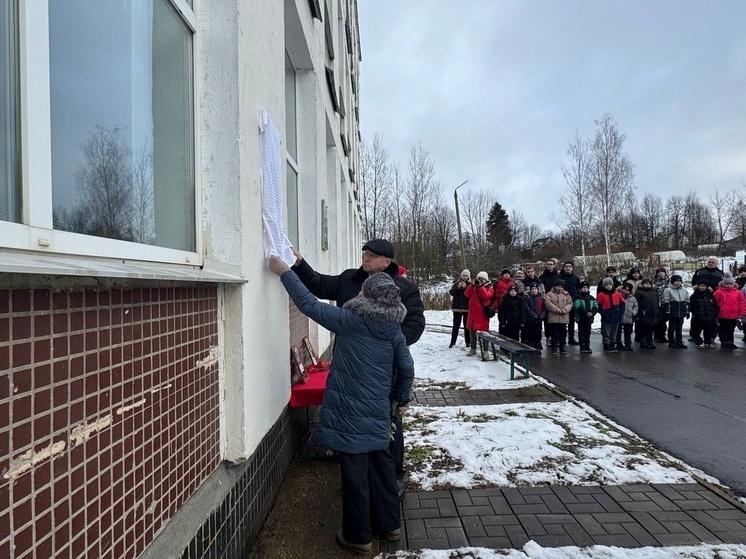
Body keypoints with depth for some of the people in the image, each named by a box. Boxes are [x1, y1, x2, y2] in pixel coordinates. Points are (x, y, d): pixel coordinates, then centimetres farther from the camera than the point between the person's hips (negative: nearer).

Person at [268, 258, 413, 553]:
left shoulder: (350, 320, -15)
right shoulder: (394, 329, 0)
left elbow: (309, 304, -13)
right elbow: (406, 369, 6)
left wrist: (285, 272, -5)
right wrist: (398, 398, 21)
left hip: (350, 411, -5)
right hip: (378, 411, 5)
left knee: (354, 471, 7)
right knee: (381, 465, 20)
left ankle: (358, 536, 23)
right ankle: (390, 524, 35)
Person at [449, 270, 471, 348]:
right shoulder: (456, 283, 6)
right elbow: (451, 292, -2)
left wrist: (465, 287, -20)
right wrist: (458, 287, -16)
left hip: (467, 308, -2)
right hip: (457, 307, 2)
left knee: (467, 325, 5)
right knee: (456, 325, 6)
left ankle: (467, 342, 13)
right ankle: (453, 342, 11)